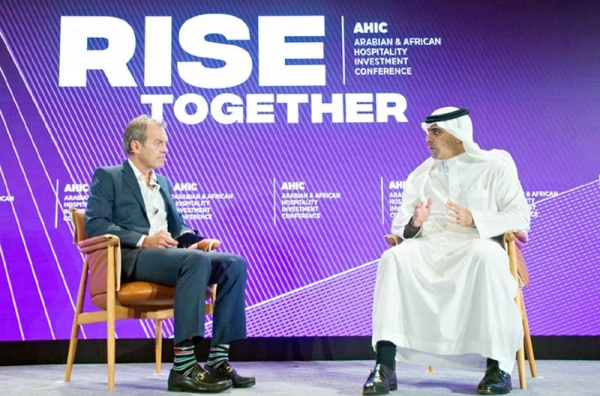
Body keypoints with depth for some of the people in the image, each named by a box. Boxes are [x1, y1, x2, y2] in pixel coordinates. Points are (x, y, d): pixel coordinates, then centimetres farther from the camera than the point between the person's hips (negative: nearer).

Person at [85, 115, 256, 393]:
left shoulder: (163, 182, 27)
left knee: (234, 263, -16)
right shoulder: (107, 177, 6)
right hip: (132, 258, -7)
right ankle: (183, 366, -35)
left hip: (168, 256, 7)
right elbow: (95, 225, -8)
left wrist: (194, 241, -1)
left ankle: (218, 359, -19)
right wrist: (144, 241, -19)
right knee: (197, 260, -35)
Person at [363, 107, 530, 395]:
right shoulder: (420, 175, 21)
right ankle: (385, 368, -32)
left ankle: (498, 366, -28)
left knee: (486, 255, -39)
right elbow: (399, 224, 13)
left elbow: (519, 217, 0)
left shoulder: (495, 166, 11)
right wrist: (413, 223, -12)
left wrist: (474, 220, -16)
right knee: (394, 258, -30)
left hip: (475, 245, -2)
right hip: (430, 247, 3)